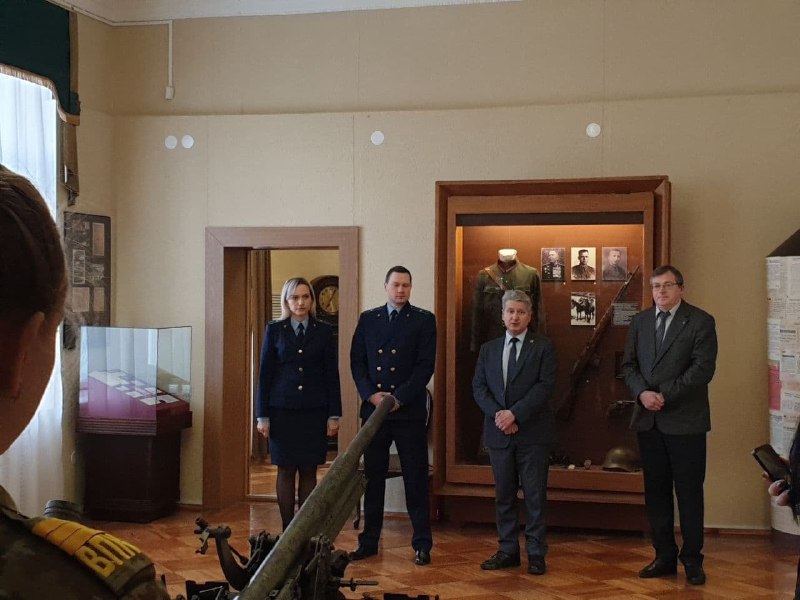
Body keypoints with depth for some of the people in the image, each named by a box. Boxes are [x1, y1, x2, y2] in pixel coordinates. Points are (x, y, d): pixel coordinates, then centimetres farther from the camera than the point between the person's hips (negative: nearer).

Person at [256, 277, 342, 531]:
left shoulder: (324, 331, 5)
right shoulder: (274, 330, 3)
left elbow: (332, 374, 5)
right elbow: (265, 373, 3)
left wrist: (334, 415, -1)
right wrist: (262, 415, -1)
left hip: (315, 410, 0)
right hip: (283, 410, 0)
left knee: (309, 471, 3)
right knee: (286, 471, 3)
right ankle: (287, 530, 11)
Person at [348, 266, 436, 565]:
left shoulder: (423, 320, 2)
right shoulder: (368, 319, 11)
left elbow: (426, 365, -5)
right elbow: (356, 361, 7)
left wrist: (398, 398, -12)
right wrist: (371, 394, -7)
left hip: (409, 410, -3)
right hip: (373, 408, 3)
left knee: (416, 479, 1)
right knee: (372, 477, 9)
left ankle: (422, 544, 8)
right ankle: (369, 541, 18)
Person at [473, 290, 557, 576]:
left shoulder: (543, 347, 1)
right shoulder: (488, 349, 13)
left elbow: (545, 386, -9)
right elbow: (478, 387, 6)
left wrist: (514, 413, -16)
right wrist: (498, 414, -10)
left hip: (533, 432, -4)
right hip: (499, 433, 4)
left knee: (535, 495, 1)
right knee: (503, 495, 9)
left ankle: (536, 553, 9)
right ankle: (508, 551, 17)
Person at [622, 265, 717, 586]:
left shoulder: (701, 321, -3)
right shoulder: (640, 321, 12)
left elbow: (704, 367, -12)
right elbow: (629, 364, 9)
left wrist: (665, 394, -16)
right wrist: (642, 393, -10)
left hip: (685, 420, -4)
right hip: (648, 419, 5)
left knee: (689, 491, 2)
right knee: (656, 491, 9)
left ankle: (692, 560, 12)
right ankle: (665, 556, 18)